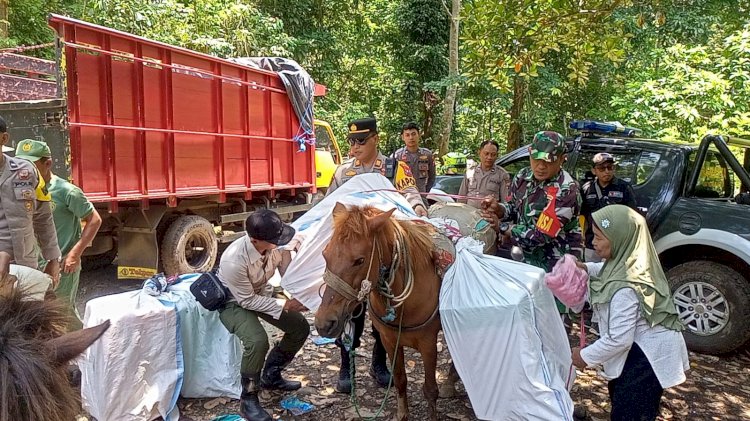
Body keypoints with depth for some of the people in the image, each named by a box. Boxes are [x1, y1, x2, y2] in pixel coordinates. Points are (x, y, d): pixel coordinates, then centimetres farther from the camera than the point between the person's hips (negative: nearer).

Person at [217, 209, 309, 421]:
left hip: (262, 292, 7)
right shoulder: (234, 260, -39)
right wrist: (284, 305, -29)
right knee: (257, 341, -31)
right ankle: (248, 400, -6)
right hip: (235, 302, -6)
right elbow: (247, 301, -27)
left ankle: (271, 376, 25)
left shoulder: (277, 244, -25)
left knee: (301, 327, 4)